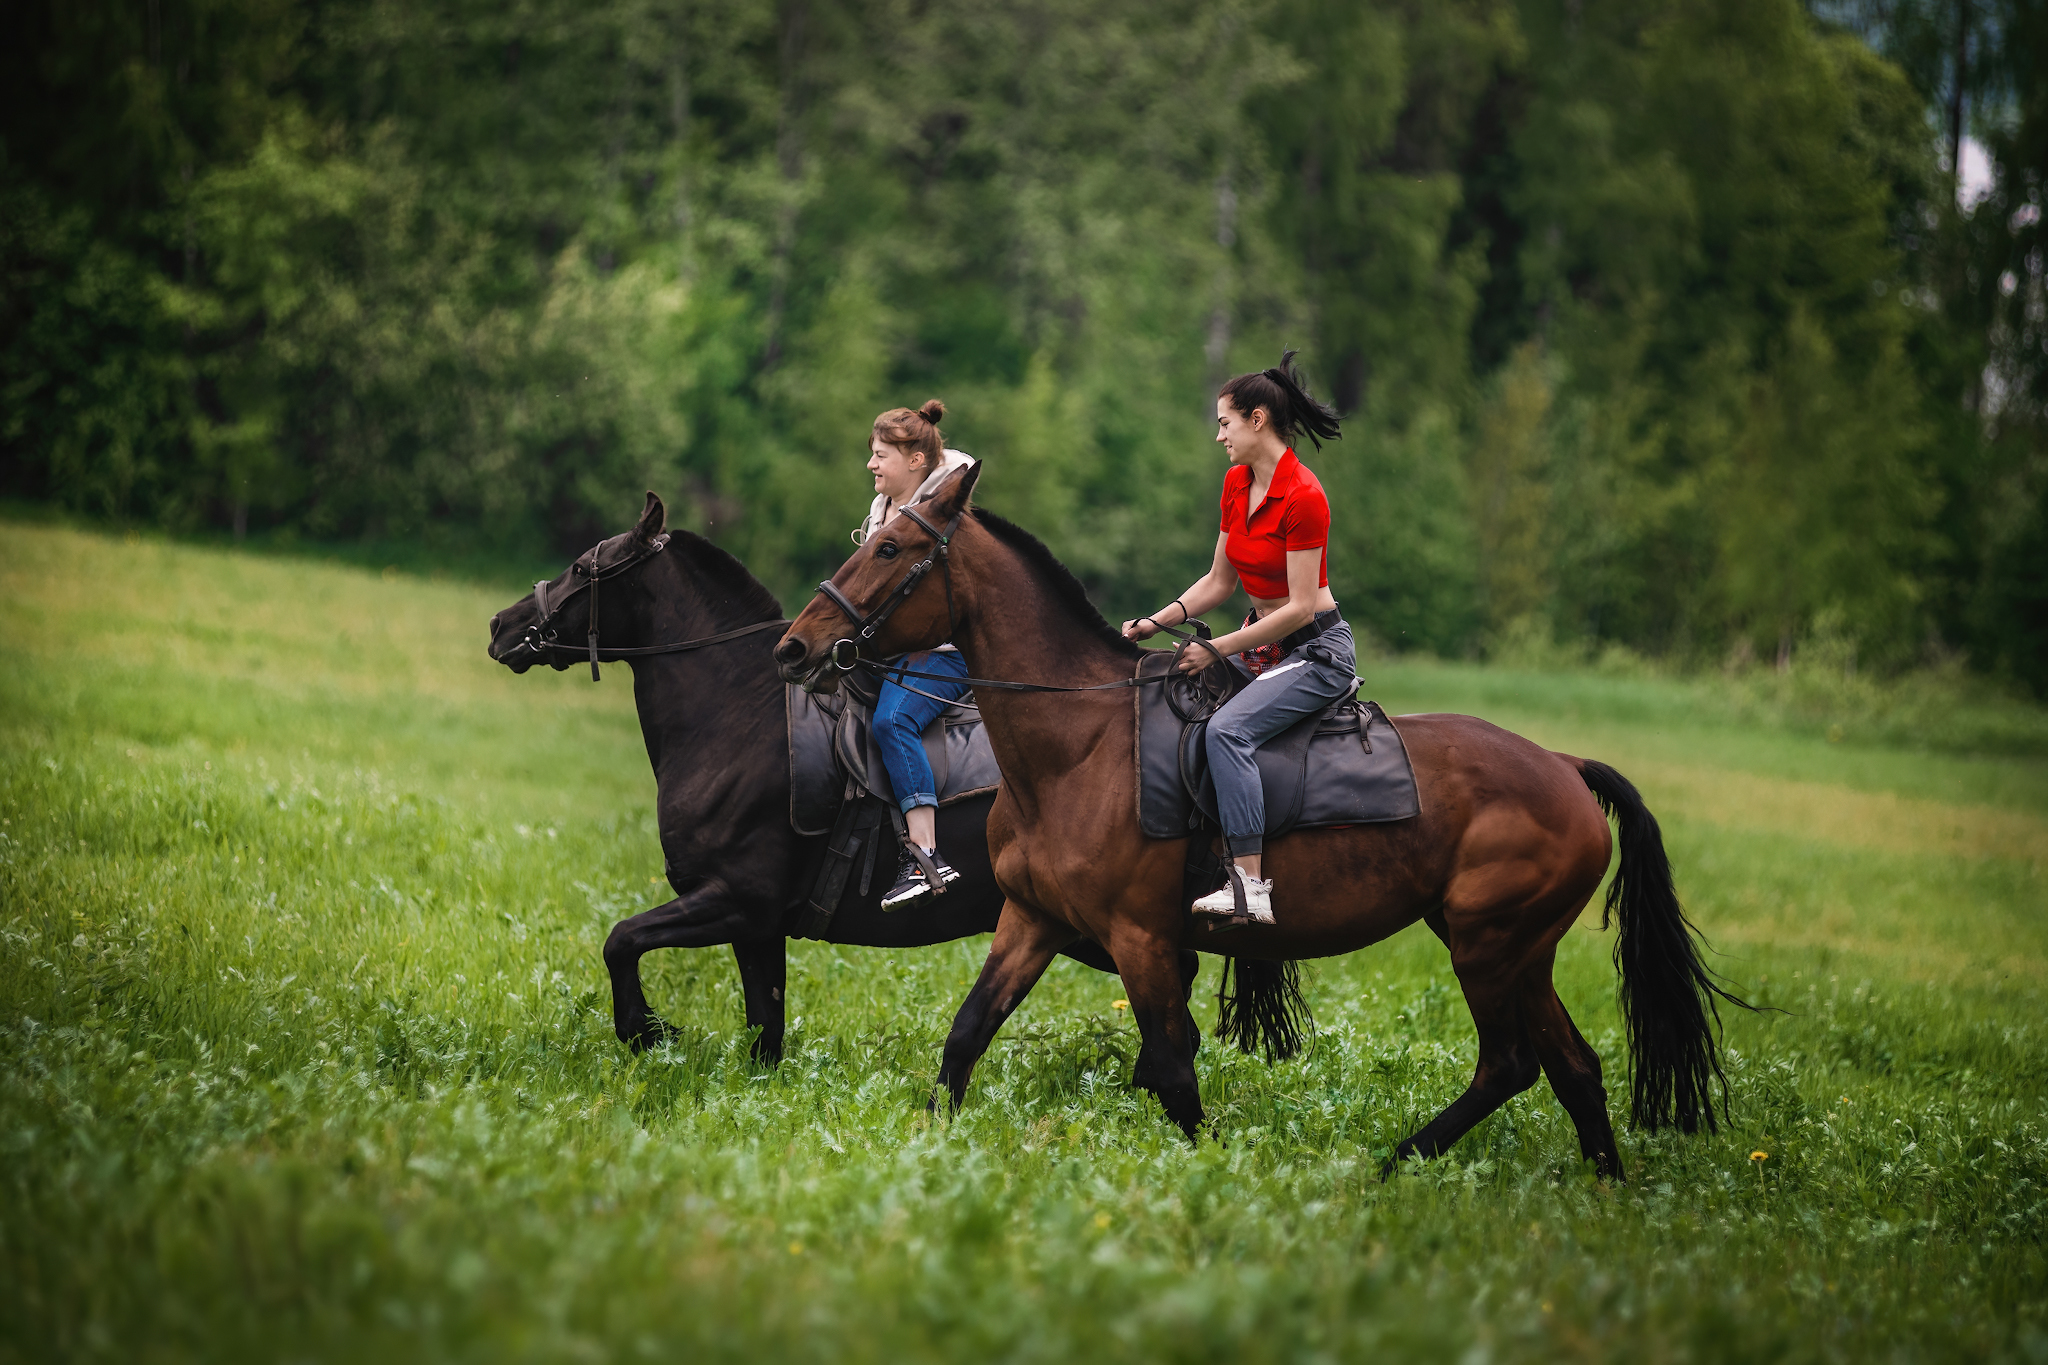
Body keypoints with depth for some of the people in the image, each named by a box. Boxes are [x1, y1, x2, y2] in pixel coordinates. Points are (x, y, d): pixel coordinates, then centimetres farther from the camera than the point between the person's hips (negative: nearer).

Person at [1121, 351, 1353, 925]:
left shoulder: (1303, 497, -21)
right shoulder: (1236, 485, 7)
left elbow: (1300, 607, -22)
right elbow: (1219, 581, 14)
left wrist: (1219, 649, -20)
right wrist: (1156, 622, 0)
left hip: (1317, 648, -10)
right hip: (1261, 640, 10)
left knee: (1228, 728, -30)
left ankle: (1252, 886, -36)